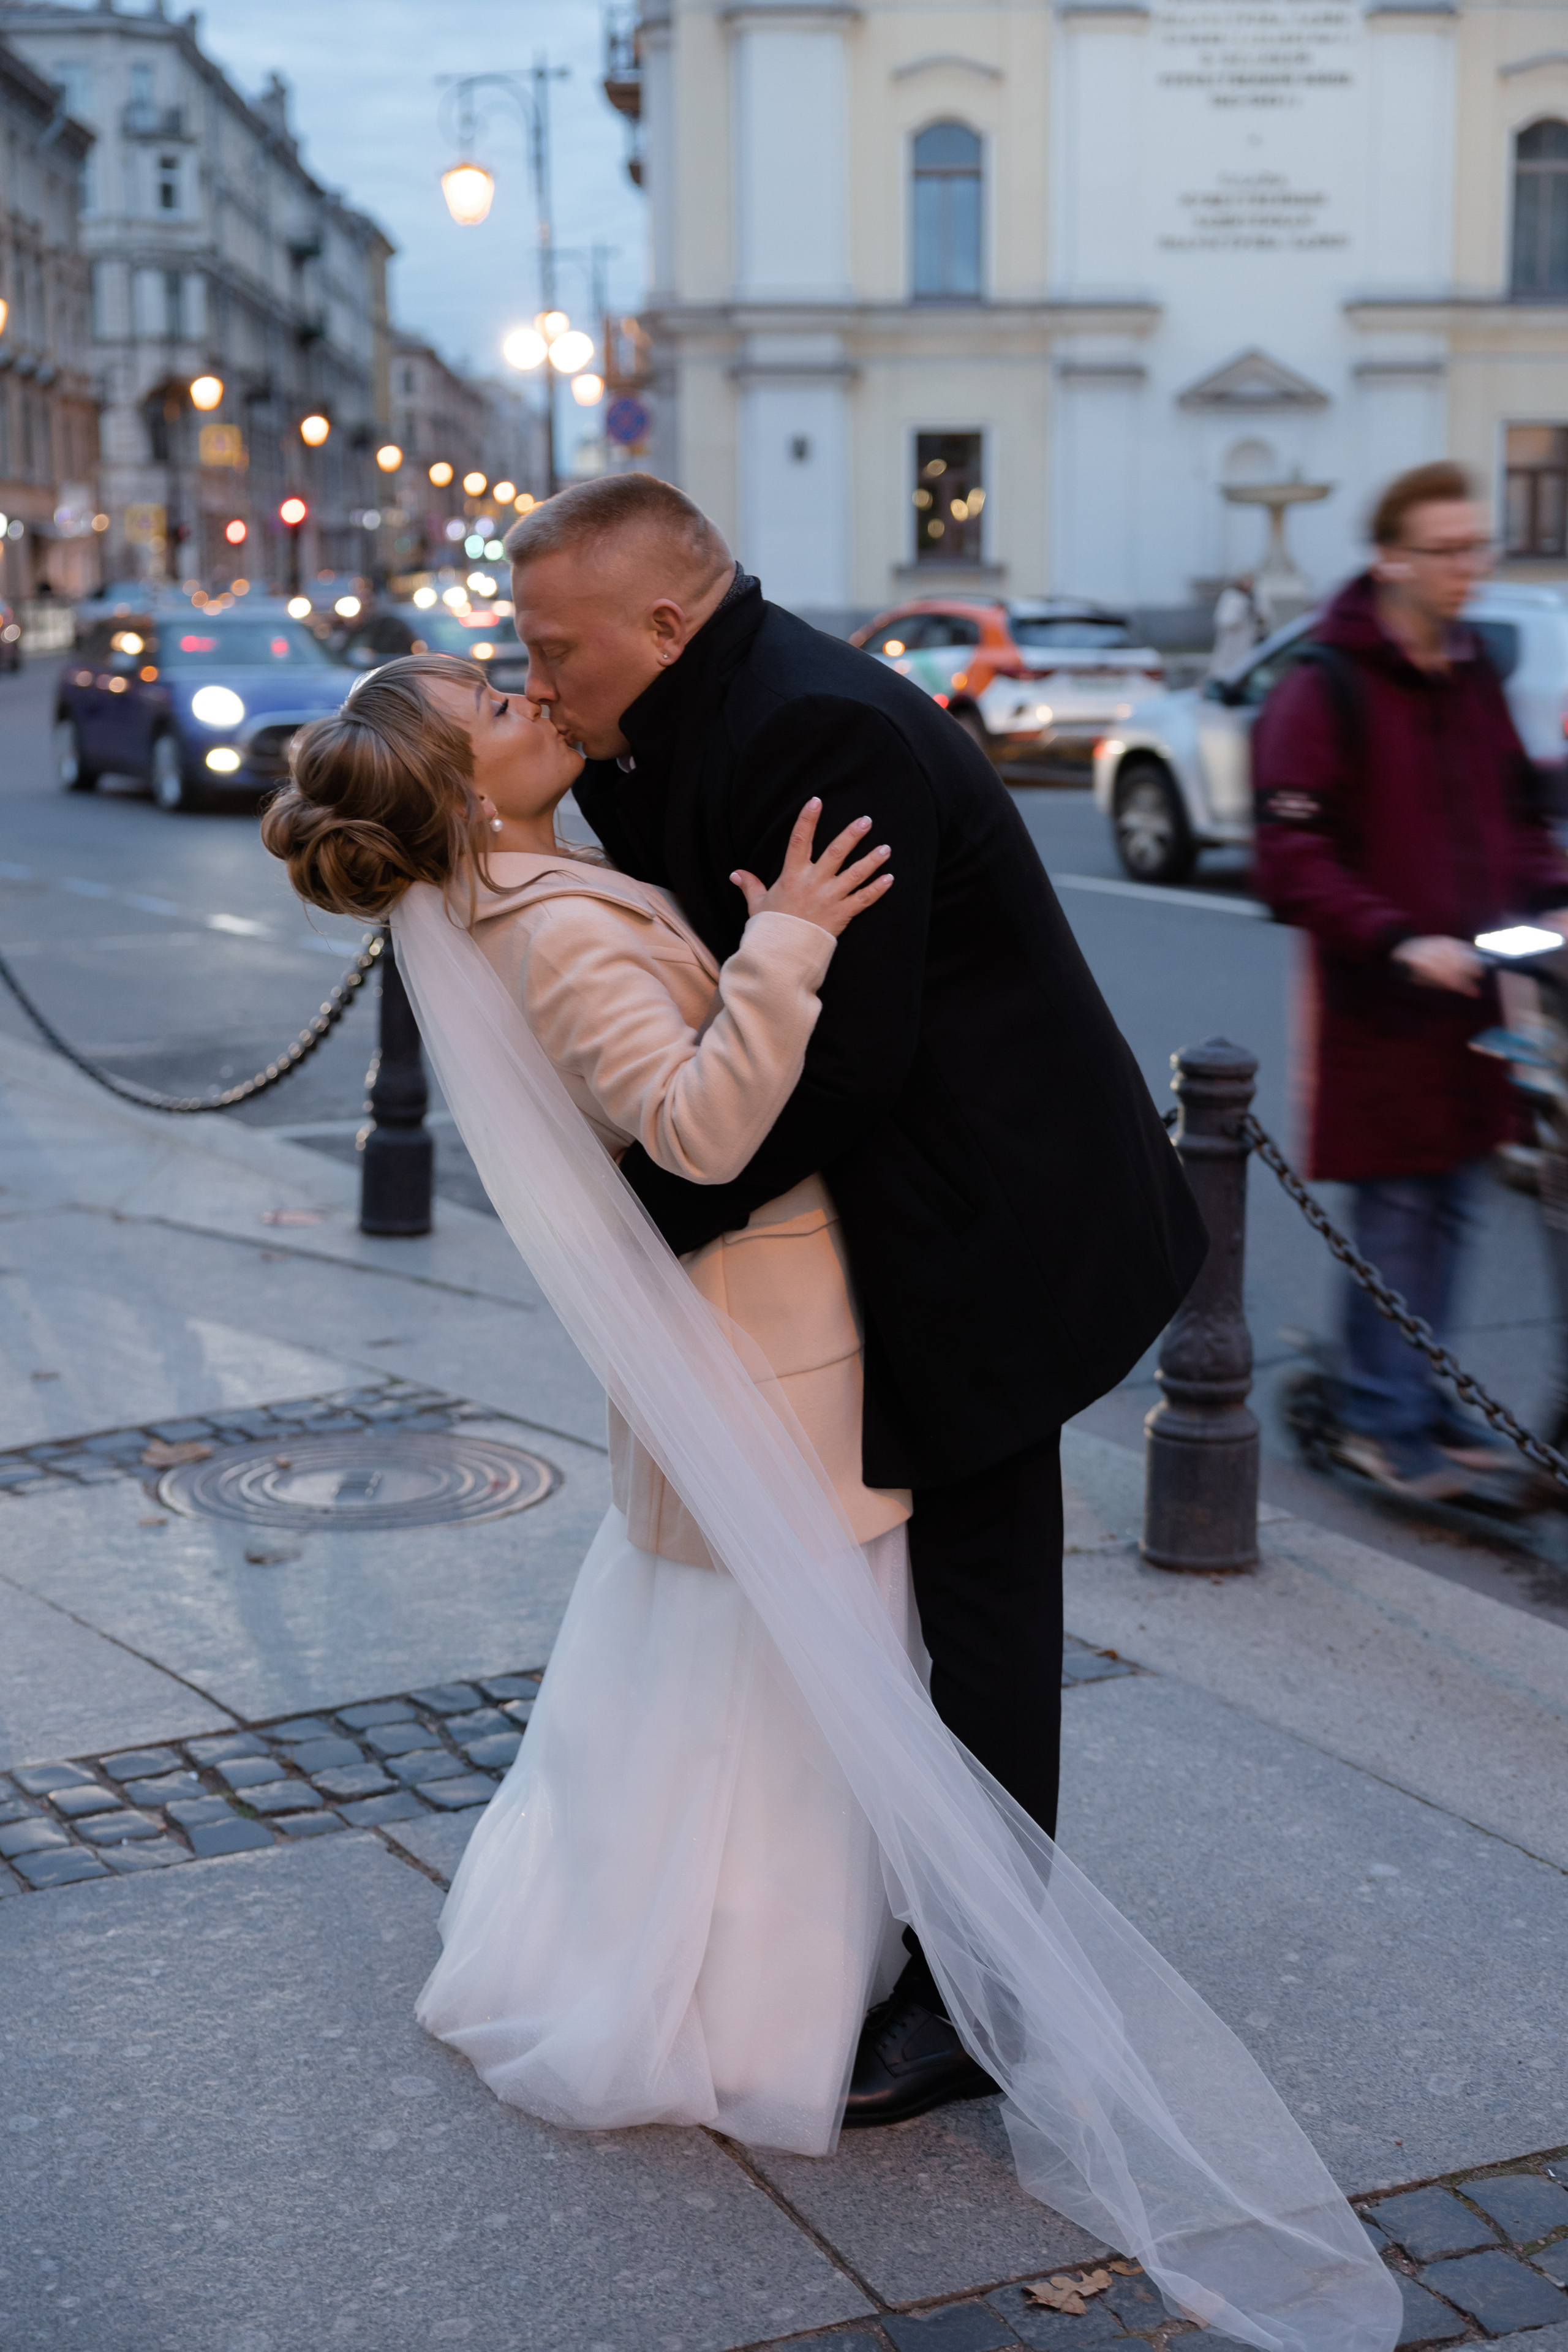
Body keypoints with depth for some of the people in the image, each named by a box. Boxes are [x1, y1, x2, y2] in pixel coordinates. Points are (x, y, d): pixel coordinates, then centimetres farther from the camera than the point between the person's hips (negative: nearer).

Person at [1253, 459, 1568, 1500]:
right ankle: (1381, 1419, 11)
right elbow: (1293, 858, -15)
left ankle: (1424, 1397, 24)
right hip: (1376, 1000, -7)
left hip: (1465, 990, 7)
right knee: (1396, 1211, -1)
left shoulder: (1473, 671, 11)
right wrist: (1398, 943, -23)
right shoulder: (1327, 687, -11)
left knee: (1451, 1204, 12)